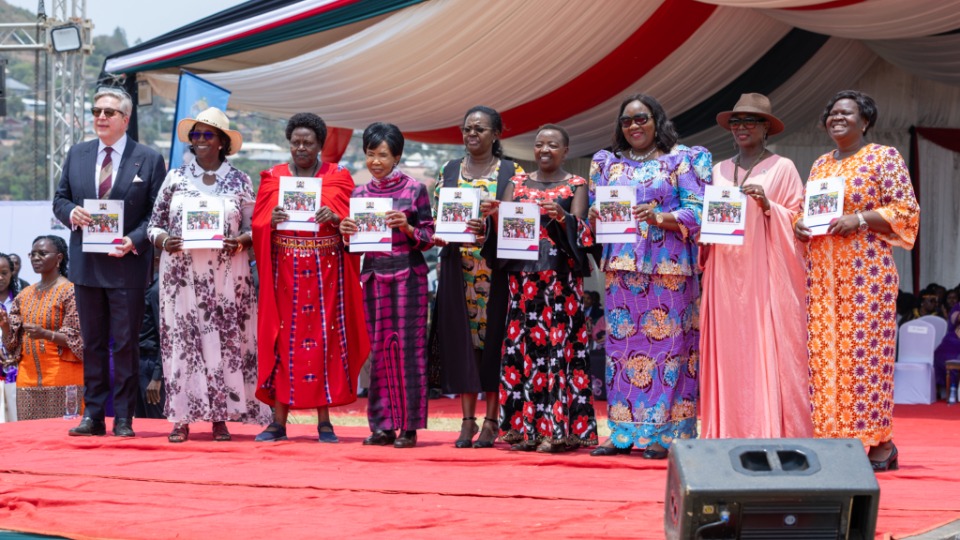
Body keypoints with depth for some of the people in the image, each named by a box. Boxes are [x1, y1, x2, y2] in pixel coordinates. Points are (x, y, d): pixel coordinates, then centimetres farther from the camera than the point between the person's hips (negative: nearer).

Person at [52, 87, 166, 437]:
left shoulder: (149, 159, -1)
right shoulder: (77, 155, 10)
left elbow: (157, 212, -2)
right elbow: (60, 199, 14)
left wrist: (135, 240, -17)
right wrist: (71, 213, -9)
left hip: (127, 263, -4)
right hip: (86, 263, 4)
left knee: (126, 344, -1)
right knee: (92, 342, 9)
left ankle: (123, 418, 4)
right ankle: (93, 415, 14)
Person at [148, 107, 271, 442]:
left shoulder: (239, 181, 6)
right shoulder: (176, 178, 8)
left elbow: (253, 229, 7)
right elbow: (155, 225, 9)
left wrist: (240, 242, -14)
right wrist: (164, 241, -11)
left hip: (226, 275, -1)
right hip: (182, 273, 1)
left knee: (225, 341, -2)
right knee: (181, 341, -2)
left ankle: (221, 418, 3)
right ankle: (182, 418, 2)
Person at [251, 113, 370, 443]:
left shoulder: (337, 177, 8)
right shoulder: (273, 178, 10)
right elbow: (258, 225, 5)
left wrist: (335, 218, -17)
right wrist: (272, 221, -16)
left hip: (326, 270, 0)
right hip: (285, 270, 0)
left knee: (324, 339, -2)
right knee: (284, 340, -3)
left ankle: (324, 422, 2)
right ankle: (279, 421, -1)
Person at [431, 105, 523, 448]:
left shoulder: (512, 173, 4)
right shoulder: (449, 172, 14)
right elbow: (437, 217, 14)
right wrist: (437, 235, -8)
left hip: (496, 269, -3)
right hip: (457, 267, 3)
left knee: (493, 336, -4)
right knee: (461, 338, -1)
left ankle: (491, 421, 2)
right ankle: (467, 420, 3)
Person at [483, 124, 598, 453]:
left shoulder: (576, 185, 7)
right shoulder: (517, 184, 15)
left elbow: (578, 225, -7)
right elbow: (504, 223, 5)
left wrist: (561, 216, -28)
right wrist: (494, 214, -17)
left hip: (561, 276, -3)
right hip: (523, 274, 3)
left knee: (559, 343, -8)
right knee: (522, 344, -1)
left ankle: (558, 428, -9)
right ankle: (524, 427, 1)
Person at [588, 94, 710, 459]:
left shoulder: (682, 160, 5)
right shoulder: (607, 164, 19)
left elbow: (696, 213, -3)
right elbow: (593, 213, 17)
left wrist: (659, 217, -19)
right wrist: (595, 219, -6)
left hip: (669, 268, -4)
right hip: (621, 266, 4)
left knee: (667, 344, -6)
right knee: (621, 345, 1)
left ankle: (664, 433, -4)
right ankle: (624, 432, 5)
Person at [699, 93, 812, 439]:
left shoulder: (782, 168, 5)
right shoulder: (719, 171, 18)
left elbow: (798, 220, 1)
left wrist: (768, 206, -14)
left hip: (765, 271, -4)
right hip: (725, 271, 4)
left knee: (768, 348, -9)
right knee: (727, 351, -1)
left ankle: (773, 432, -8)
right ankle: (730, 433, 0)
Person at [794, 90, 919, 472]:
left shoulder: (884, 158, 0)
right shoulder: (821, 164, 19)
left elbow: (906, 210, -5)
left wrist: (859, 219, -16)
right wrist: (800, 225, 3)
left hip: (865, 268, -6)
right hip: (822, 271, 6)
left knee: (865, 348, -9)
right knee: (823, 350, 1)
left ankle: (879, 443, -4)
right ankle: (832, 439, 4)